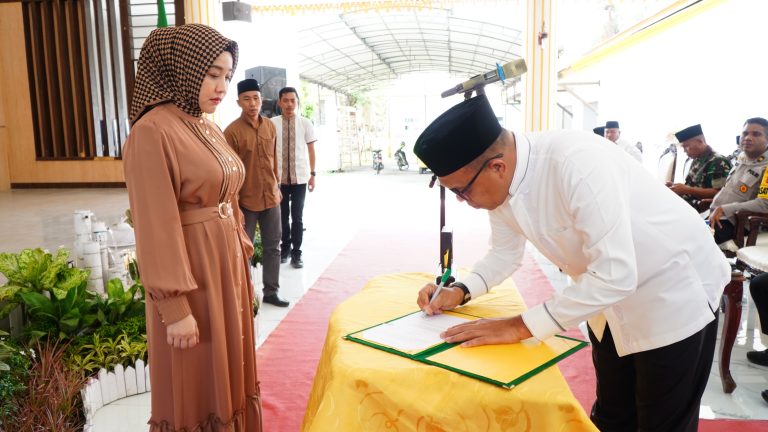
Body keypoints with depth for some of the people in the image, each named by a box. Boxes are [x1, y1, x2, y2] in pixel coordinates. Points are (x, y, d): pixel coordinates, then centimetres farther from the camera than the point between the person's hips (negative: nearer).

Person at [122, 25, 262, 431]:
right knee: (196, 383, 9)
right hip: (191, 272, -8)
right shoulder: (153, 131, -17)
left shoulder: (210, 129, 9)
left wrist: (241, 262, 16)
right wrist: (176, 307, -18)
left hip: (228, 266, 8)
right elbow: (156, 226, -19)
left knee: (227, 370, 21)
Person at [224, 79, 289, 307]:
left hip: (271, 198, 5)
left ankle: (271, 292, 23)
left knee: (273, 246, 11)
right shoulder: (232, 131, -12)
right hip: (246, 201, -5)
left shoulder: (270, 126, 5)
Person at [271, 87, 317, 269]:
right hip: (279, 177, 0)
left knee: (297, 216, 5)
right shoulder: (272, 123, -2)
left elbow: (311, 150, 5)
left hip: (300, 177, 0)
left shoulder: (305, 123, 0)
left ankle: (296, 252, 17)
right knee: (282, 215, 12)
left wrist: (312, 174, 2)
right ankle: (285, 247, 29)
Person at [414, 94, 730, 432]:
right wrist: (460, 291, -12)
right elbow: (504, 255, 5)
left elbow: (614, 275, -36)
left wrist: (521, 326, -31)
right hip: (611, 298, 7)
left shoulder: (578, 161, -36)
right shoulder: (499, 183, -11)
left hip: (674, 290, -6)